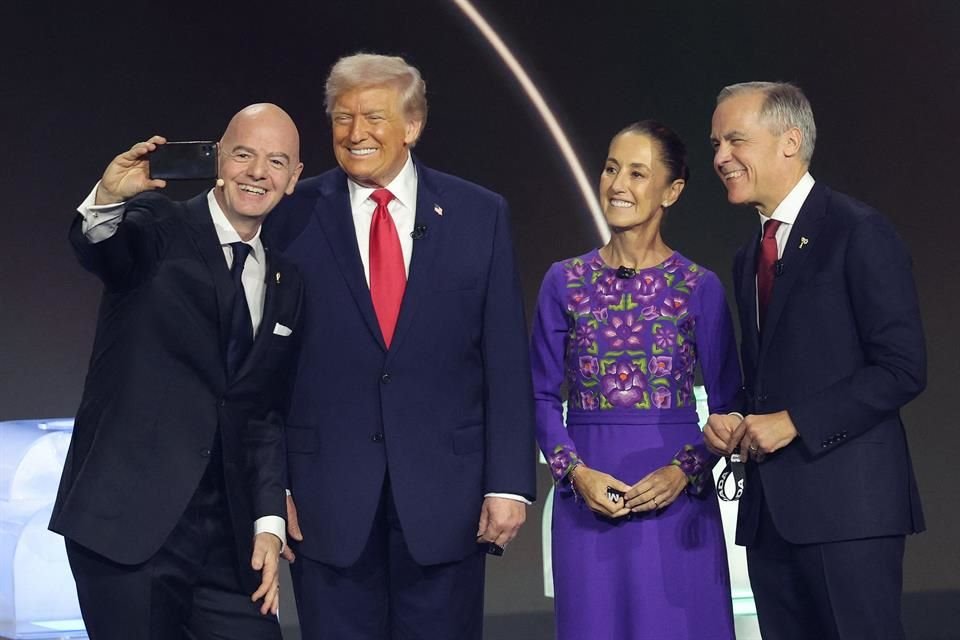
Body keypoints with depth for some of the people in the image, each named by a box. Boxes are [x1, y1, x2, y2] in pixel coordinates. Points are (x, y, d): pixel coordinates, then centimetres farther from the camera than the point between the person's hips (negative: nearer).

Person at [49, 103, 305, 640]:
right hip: (128, 522, -5)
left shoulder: (286, 285, 14)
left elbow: (266, 414, 15)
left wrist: (269, 523, 6)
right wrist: (108, 198, -45)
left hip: (229, 536, 5)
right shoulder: (159, 229, -1)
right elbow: (98, 248, -23)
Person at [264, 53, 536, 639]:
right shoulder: (293, 217, 0)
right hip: (327, 497, 0)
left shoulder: (480, 215, 3)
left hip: (445, 494, 1)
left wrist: (509, 482, -3)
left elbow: (507, 362, 2)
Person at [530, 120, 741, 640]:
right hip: (587, 498, 1)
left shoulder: (700, 287, 2)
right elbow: (542, 396, 6)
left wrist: (683, 470, -12)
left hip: (676, 500, -1)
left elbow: (726, 403, 3)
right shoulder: (565, 281, 6)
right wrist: (576, 471, -8)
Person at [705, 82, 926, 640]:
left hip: (848, 499, -8)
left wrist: (793, 423, -15)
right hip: (772, 508, 8)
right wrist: (731, 424, 5)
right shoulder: (750, 258, 20)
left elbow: (902, 368, -12)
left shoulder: (859, 232, -6)